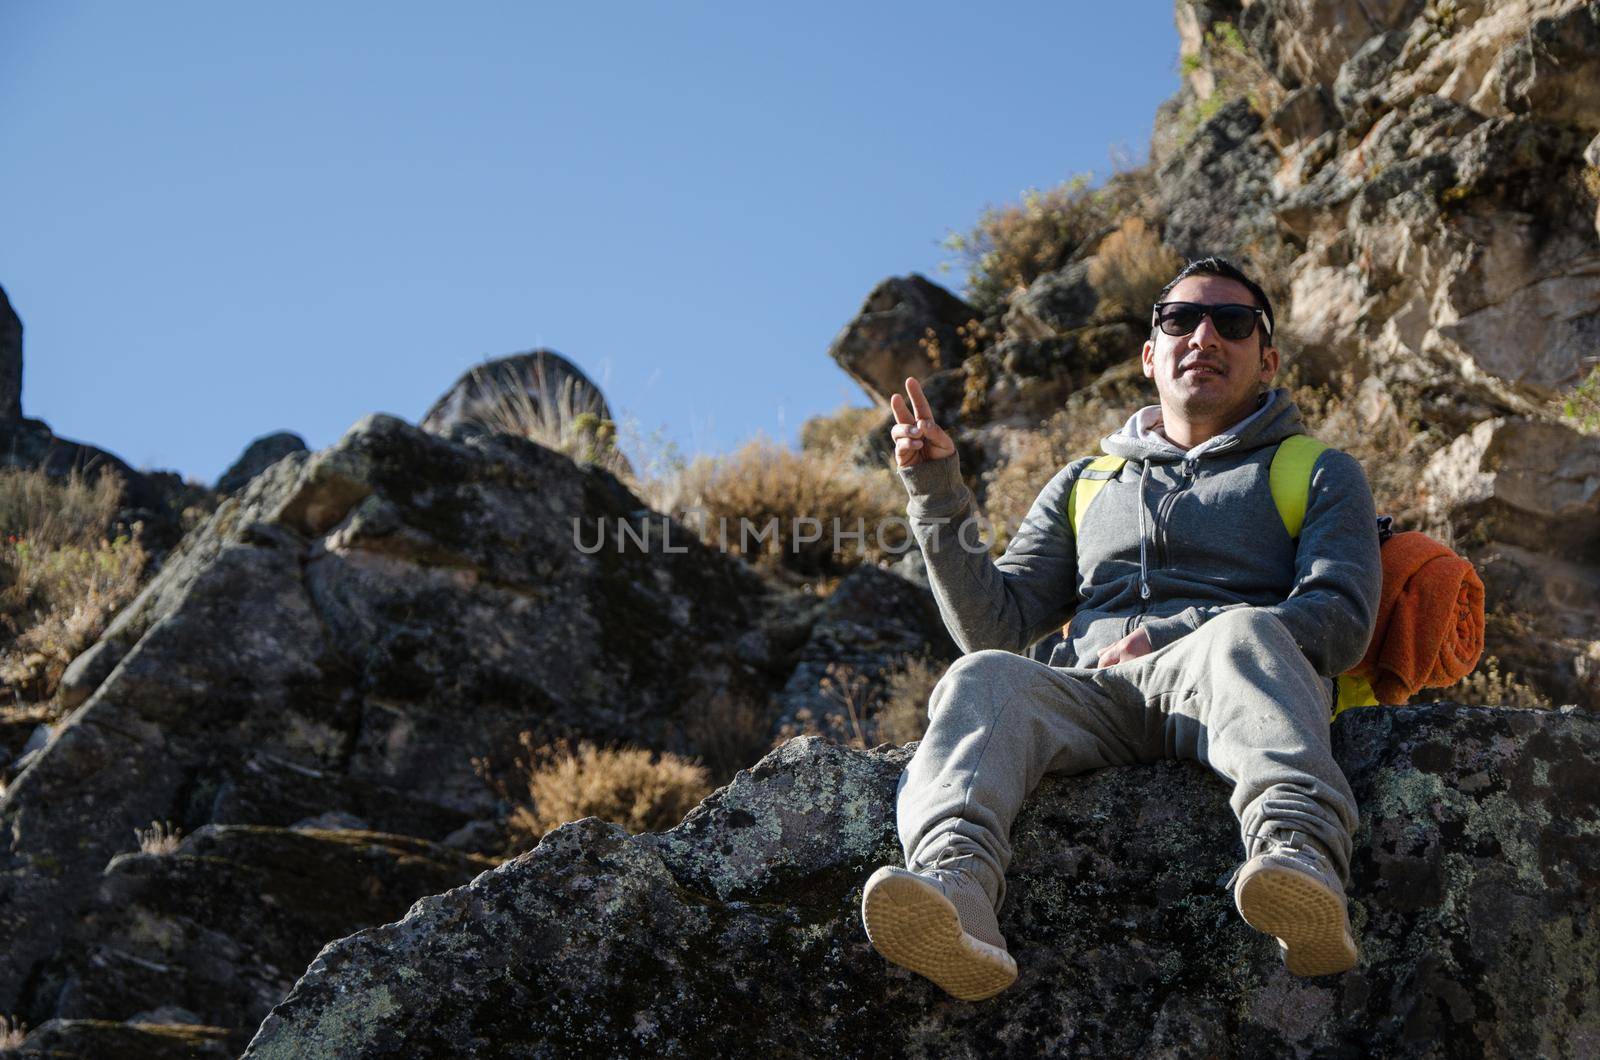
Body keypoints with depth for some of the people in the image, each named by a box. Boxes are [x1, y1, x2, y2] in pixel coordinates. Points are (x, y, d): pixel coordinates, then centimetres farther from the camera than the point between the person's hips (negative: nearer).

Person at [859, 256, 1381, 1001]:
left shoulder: (1319, 474, 25)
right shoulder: (1086, 485, 33)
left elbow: (1340, 621, 6)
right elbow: (994, 624, 23)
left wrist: (1167, 641, -6)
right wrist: (938, 492, 10)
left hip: (1223, 694, -2)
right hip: (1091, 696, 2)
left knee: (1242, 635, -37)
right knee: (984, 679, -31)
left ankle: (1300, 859, -64)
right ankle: (955, 890, -59)